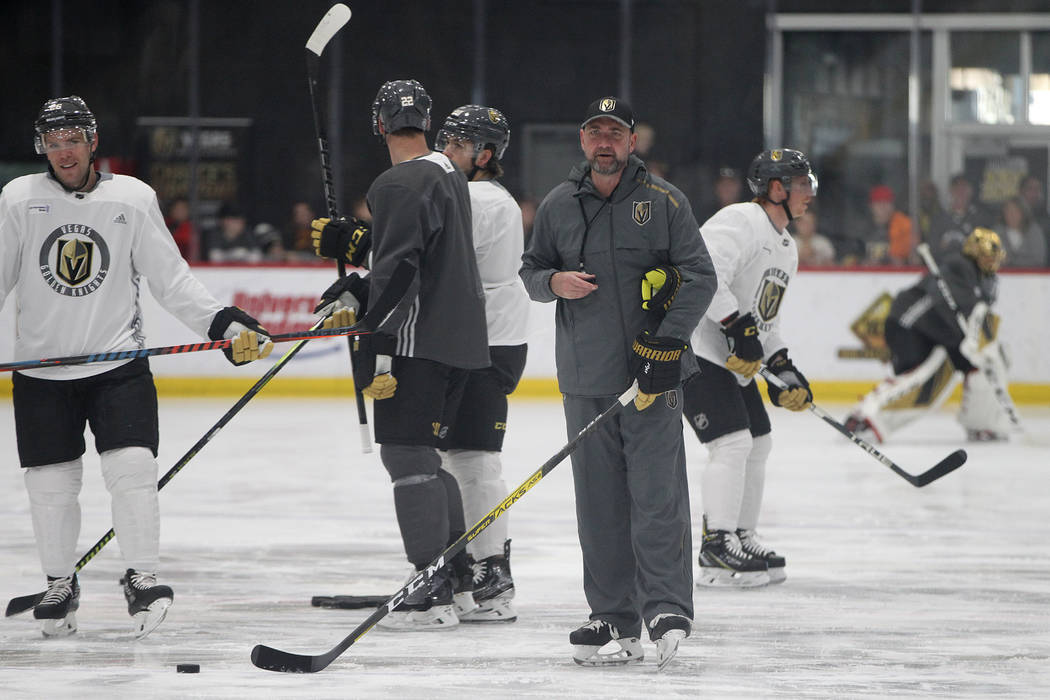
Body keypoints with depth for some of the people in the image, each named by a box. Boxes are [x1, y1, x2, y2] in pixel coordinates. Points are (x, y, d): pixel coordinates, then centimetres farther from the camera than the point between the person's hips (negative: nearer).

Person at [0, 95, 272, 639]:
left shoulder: (133, 198, -1)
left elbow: (171, 279, 1)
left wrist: (224, 324, -8)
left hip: (118, 363, -1)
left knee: (132, 467, -13)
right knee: (51, 483, 4)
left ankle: (142, 577, 0)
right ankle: (60, 584, 22)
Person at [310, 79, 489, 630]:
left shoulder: (401, 185, -15)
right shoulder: (448, 174, 16)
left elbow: (399, 271, -21)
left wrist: (381, 351, -22)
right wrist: (356, 290, 22)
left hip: (421, 340, -10)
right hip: (460, 336, 10)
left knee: (407, 455, -10)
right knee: (421, 452, 19)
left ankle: (433, 593, -15)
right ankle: (457, 578, 23)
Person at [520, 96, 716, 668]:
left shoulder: (663, 201, 1)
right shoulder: (558, 205, 10)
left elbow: (699, 276, -2)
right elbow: (531, 271, 18)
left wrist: (668, 341, -13)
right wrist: (554, 282, -7)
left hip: (652, 373, -3)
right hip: (585, 378, 3)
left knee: (657, 494, -9)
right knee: (599, 503, 3)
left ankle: (666, 610, -8)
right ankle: (614, 619, 7)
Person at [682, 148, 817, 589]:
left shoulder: (786, 249, 18)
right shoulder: (740, 223, -15)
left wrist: (782, 367, 13)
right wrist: (738, 326, -28)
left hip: (736, 358, 11)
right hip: (694, 349, -11)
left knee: (758, 444, 13)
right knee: (732, 442, -16)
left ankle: (742, 540, 24)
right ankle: (717, 552, -14)